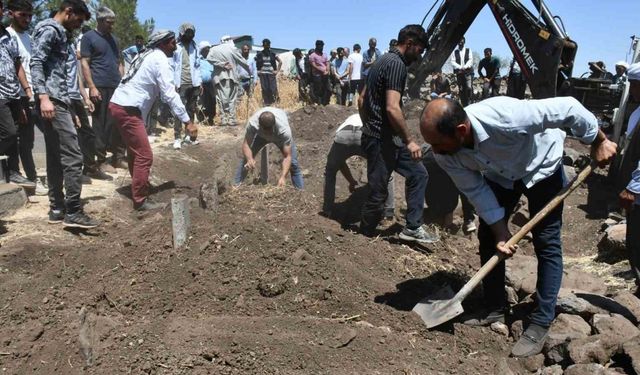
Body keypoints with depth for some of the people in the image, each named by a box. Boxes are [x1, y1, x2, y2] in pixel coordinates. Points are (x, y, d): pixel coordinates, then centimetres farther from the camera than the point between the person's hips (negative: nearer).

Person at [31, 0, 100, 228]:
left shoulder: (60, 33, 23)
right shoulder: (49, 30, -6)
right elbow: (36, 64, -17)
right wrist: (43, 97, -27)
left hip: (58, 100, 11)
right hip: (52, 101, -11)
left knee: (56, 157, 11)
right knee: (73, 156, -13)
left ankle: (57, 208, 16)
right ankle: (73, 212, -12)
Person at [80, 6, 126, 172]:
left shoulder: (113, 39, 19)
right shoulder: (88, 37, 0)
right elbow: (84, 63, -5)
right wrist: (92, 87, -13)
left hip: (117, 87, 6)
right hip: (100, 87, -6)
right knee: (100, 125, 0)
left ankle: (118, 157, 14)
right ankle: (101, 160, 6)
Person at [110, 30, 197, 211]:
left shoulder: (147, 56, 19)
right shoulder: (160, 60, -10)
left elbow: (160, 91, 21)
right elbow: (170, 95, -16)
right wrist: (187, 121, -16)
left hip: (119, 105, 10)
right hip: (127, 109, -10)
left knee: (135, 152, 21)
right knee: (144, 155, -7)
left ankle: (138, 190, 34)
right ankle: (140, 200, -2)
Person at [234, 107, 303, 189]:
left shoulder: (284, 129, -46)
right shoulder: (252, 123, -42)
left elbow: (287, 156, -44)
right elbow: (246, 144, -33)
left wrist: (283, 177, -57)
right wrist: (249, 159, -54)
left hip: (280, 136, -2)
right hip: (260, 135, 2)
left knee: (293, 163, -12)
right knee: (245, 159, -6)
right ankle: (236, 186, 11)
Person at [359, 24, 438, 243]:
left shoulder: (384, 61, 15)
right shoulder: (397, 64, -15)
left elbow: (362, 100, 20)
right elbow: (392, 108, -25)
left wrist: (369, 128, 25)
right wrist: (409, 140, -18)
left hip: (375, 134, 10)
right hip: (383, 140, -10)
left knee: (418, 174, 13)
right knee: (378, 192, -1)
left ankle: (413, 227, 13)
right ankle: (364, 237, 14)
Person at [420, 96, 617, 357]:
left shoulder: (506, 118, -44)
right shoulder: (445, 156, -27)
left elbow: (568, 108, -32)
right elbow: (476, 190, -16)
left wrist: (599, 142, -18)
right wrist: (501, 232, -17)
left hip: (541, 165, -4)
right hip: (500, 174, 4)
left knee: (547, 243, -5)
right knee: (488, 235, 2)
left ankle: (541, 324, 2)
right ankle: (494, 309, 17)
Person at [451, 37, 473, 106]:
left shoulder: (468, 51, 13)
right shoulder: (454, 52, 13)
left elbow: (470, 60, 1)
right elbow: (453, 62, 2)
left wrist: (465, 67, -16)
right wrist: (460, 67, -14)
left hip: (468, 72, -1)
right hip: (459, 72, 1)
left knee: (469, 87, -17)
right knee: (461, 89, -1)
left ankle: (469, 102, -10)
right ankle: (464, 105, 3)